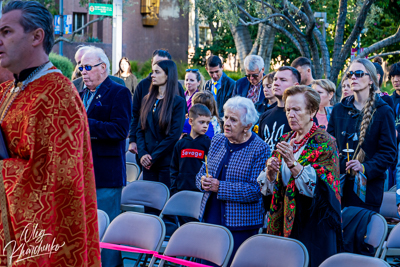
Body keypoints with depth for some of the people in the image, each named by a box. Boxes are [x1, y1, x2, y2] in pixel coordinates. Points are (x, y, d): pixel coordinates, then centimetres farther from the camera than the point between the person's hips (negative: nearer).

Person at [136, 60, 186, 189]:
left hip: (167, 162, -5)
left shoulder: (178, 102, -6)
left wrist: (153, 157, -12)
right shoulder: (147, 100, 12)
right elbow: (140, 130, 10)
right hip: (148, 163, 5)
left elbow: (174, 135, -12)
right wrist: (142, 154, -6)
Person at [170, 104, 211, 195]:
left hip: (200, 192, -3)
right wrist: (174, 190, 5)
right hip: (181, 191, 3)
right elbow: (174, 170, 12)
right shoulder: (180, 144, 8)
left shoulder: (208, 144, -1)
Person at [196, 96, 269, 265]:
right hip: (210, 216, 6)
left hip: (241, 225, -6)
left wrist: (219, 187, -20)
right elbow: (203, 171, 16)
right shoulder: (217, 141, 9)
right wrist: (203, 181, -9)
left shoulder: (260, 149, -11)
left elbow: (256, 190, -18)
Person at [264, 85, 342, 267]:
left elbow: (319, 188, -19)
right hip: (284, 222, 6)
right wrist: (270, 172, -8)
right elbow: (271, 188, 14)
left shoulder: (324, 143, -8)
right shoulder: (285, 140, 11)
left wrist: (292, 164, -30)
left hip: (314, 225, -6)